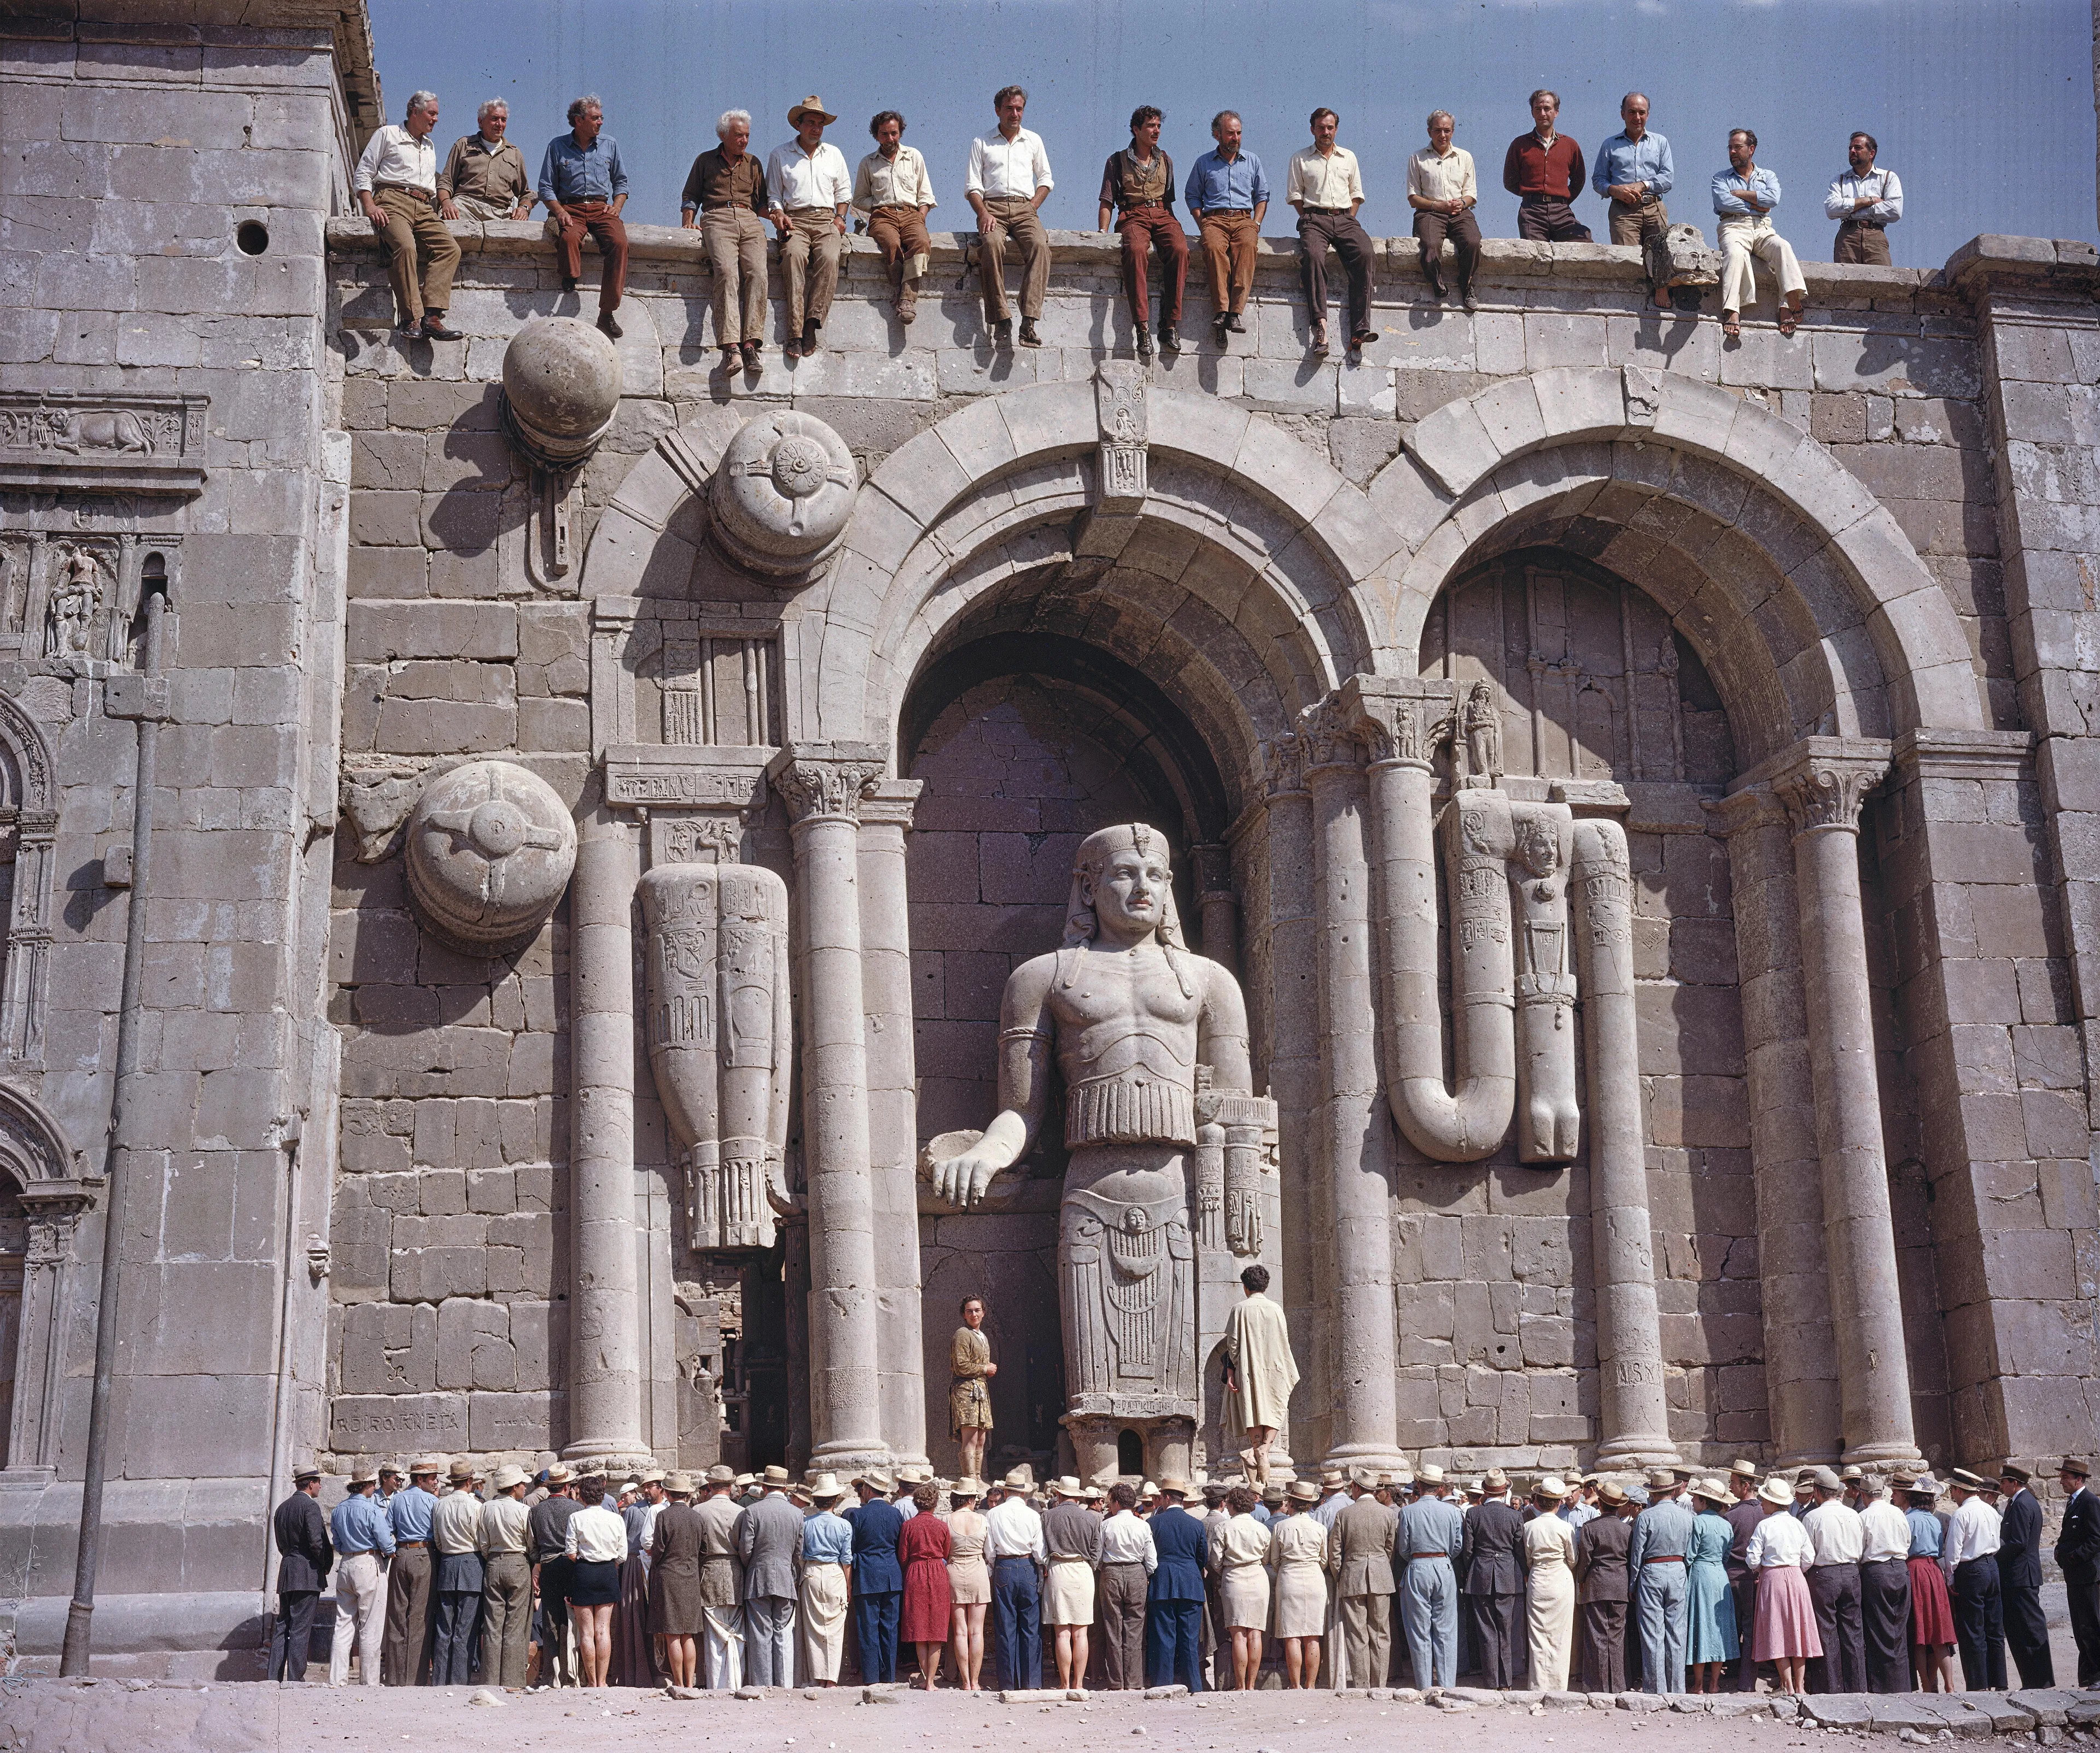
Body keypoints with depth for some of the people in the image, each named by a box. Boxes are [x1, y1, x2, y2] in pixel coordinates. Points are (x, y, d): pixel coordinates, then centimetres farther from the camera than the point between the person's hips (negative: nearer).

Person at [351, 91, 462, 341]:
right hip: (393, 201, -6)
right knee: (406, 246, -35)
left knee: (450, 247, -23)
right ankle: (410, 320, -38)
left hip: (424, 208, 6)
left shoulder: (429, 147, 32)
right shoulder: (387, 134, 13)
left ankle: (431, 316, -33)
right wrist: (370, 207, -8)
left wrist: (436, 213, 14)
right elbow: (362, 174, 8)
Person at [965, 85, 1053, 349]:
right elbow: (972, 185, 8)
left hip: (1025, 208, 1)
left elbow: (1045, 179, 22)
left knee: (1040, 244, -32)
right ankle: (1001, 321, -38)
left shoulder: (1033, 141, 21)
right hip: (993, 207, -1)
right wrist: (984, 213, -10)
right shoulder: (981, 143, 15)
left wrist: (1033, 207, 3)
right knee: (992, 244, -36)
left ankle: (1029, 322, -41)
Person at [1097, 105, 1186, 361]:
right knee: (1136, 250, -39)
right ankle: (1142, 328, -44)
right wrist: (1103, 232, -3)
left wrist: (1173, 225, 13)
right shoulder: (1118, 161, 13)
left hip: (1162, 215, 3)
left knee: (1179, 249, -33)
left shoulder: (1165, 160, 22)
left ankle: (1170, 325, -35)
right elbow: (1107, 201, 11)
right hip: (1133, 216, -3)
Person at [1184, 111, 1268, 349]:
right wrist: (1202, 223, 2)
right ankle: (1221, 310, -45)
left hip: (1243, 218, 1)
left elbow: (1262, 195, 21)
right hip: (1213, 218, 0)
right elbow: (1192, 195, 18)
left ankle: (1236, 310, -46)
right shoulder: (1203, 163, 17)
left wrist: (1256, 224, 5)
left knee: (1247, 244, -37)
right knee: (1213, 246, -37)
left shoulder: (1252, 161, 21)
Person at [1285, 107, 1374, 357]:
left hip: (1345, 218, 2)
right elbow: (1295, 195, 11)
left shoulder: (1348, 157, 22)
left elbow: (1356, 193, 22)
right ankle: (1320, 327, -45)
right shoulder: (1300, 159, 15)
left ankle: (1359, 330, -36)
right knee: (1312, 255, -35)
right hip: (1314, 217, -2)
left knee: (1363, 253, -29)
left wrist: (1348, 220, 6)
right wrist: (1309, 220, -3)